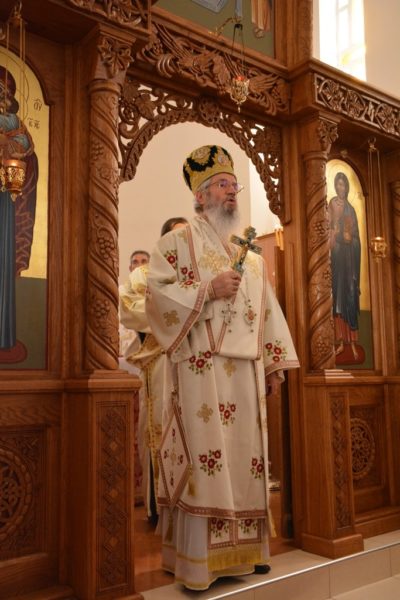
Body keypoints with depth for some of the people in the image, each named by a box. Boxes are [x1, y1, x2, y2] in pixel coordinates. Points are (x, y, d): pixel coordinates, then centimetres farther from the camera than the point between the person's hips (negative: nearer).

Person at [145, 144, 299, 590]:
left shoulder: (249, 254, 22)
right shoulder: (179, 241, 5)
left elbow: (268, 309, 19)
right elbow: (157, 294, -7)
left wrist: (275, 363, 11)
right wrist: (208, 290, -15)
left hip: (246, 368, 6)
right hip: (201, 367, -6)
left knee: (245, 457, 8)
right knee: (204, 457, -8)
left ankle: (241, 550, 20)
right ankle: (199, 561, 2)